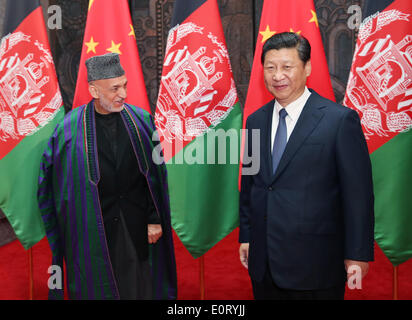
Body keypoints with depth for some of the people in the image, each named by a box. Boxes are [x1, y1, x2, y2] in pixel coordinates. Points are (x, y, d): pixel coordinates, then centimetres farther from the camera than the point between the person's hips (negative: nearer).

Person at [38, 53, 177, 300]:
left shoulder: (141, 120, -1)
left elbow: (155, 175, 1)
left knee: (141, 287, 9)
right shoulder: (71, 129, -7)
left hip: (137, 224, 2)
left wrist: (155, 219, -3)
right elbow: (59, 184, -2)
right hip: (93, 230, -1)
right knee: (99, 288, 9)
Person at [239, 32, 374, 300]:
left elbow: (358, 193, -9)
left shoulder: (340, 120, -9)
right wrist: (246, 236, 14)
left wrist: (358, 255, -9)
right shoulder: (256, 121, 8)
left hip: (315, 265, -5)